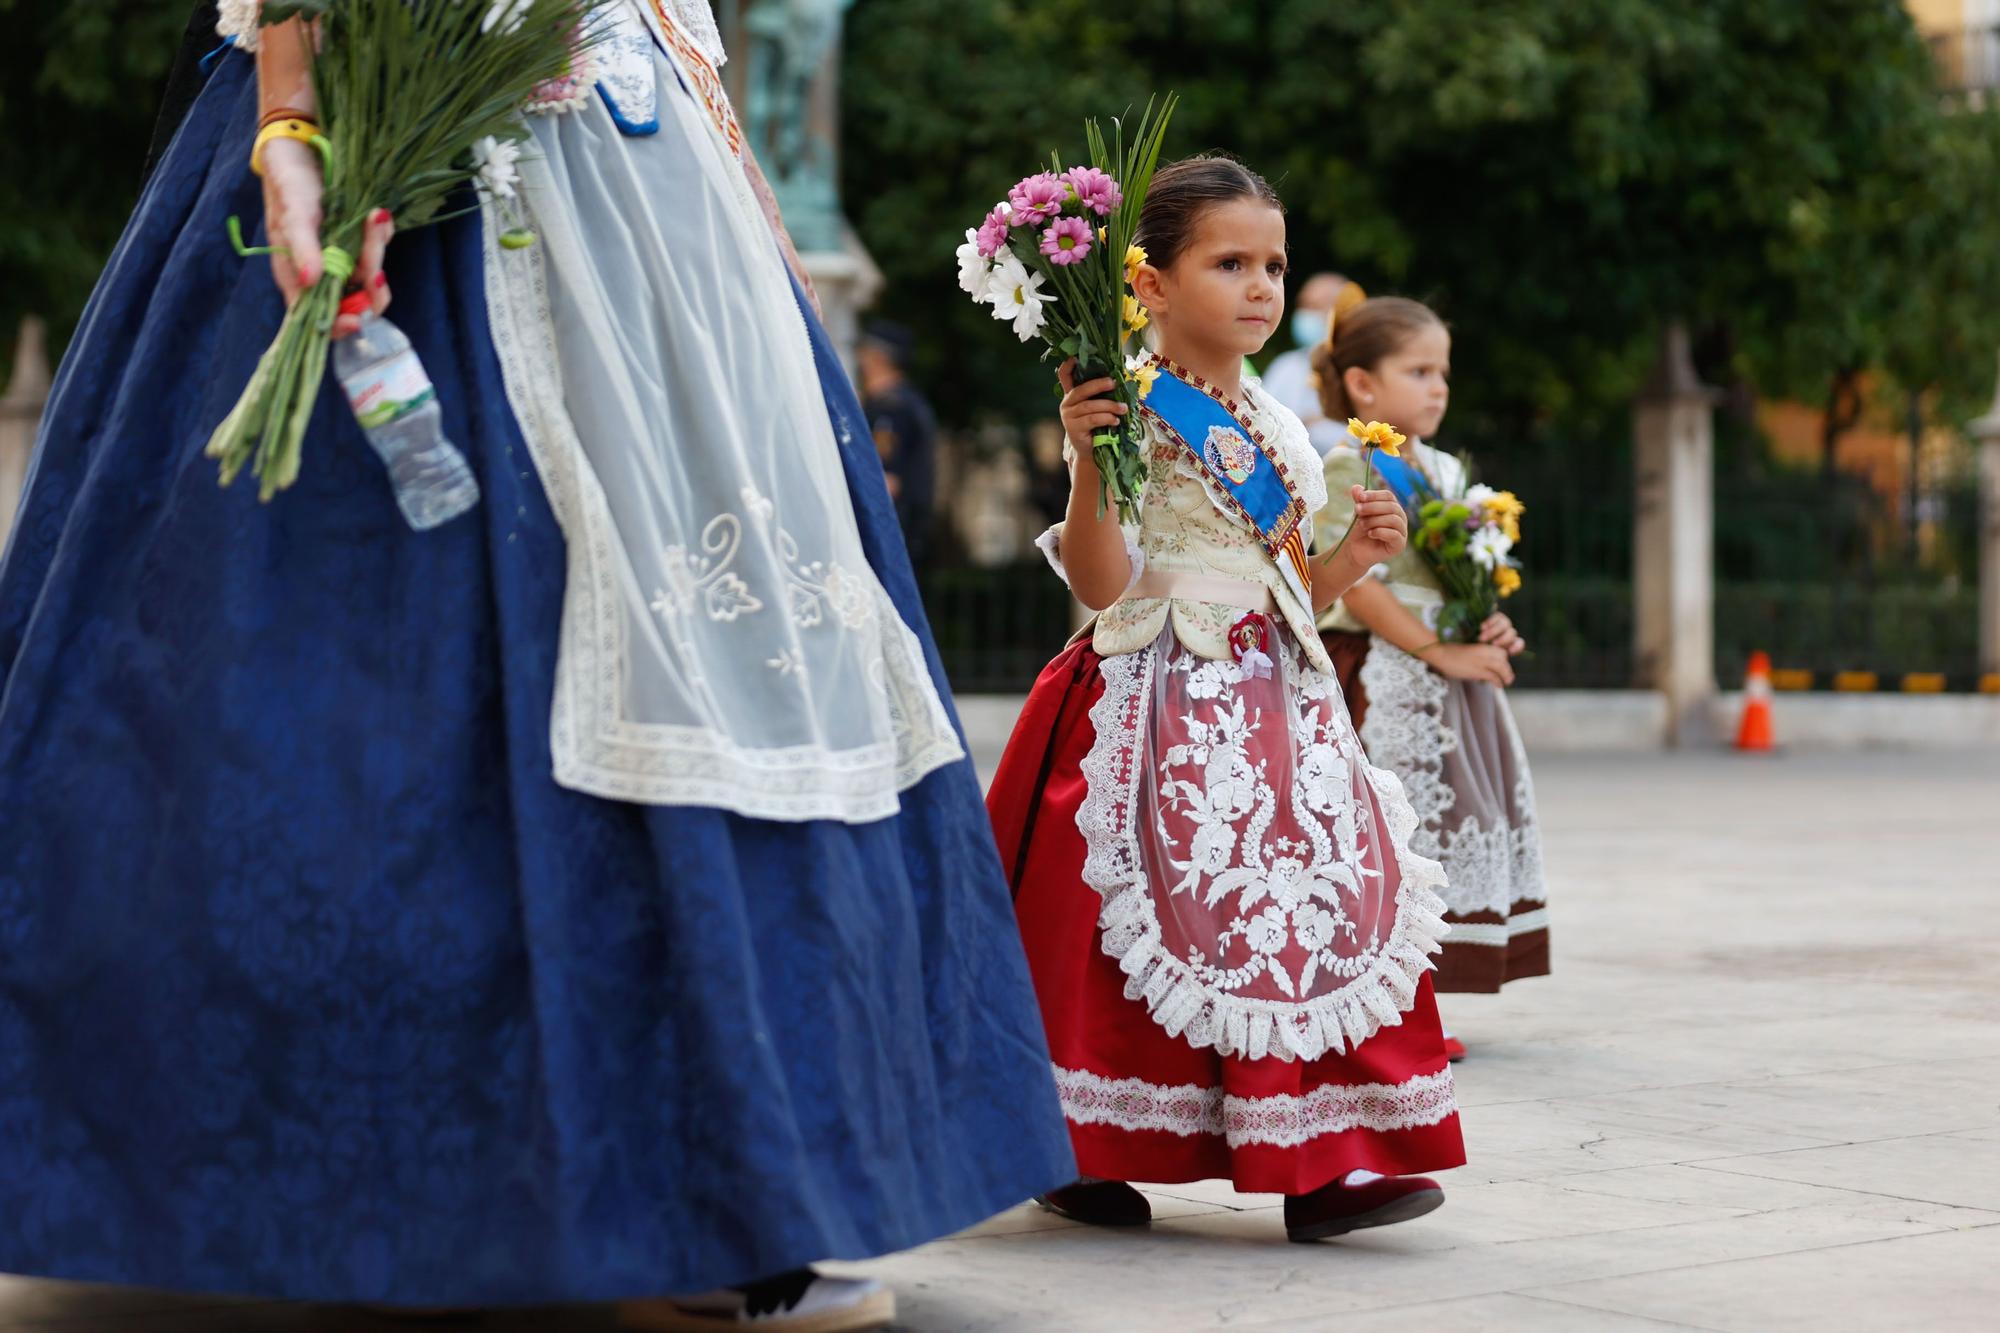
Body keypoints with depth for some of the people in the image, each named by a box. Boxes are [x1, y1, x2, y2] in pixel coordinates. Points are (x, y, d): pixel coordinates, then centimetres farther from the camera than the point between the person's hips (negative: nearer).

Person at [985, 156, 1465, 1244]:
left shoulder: (1279, 431, 15)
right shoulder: (1128, 412, -6)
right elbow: (1102, 583, -15)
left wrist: (1352, 561, 4)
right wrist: (1087, 460, -26)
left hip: (1271, 700, 6)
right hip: (1155, 701, -6)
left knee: (1317, 902, -4)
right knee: (1140, 917, -5)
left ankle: (1321, 1159, -2)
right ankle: (1085, 1154, 12)